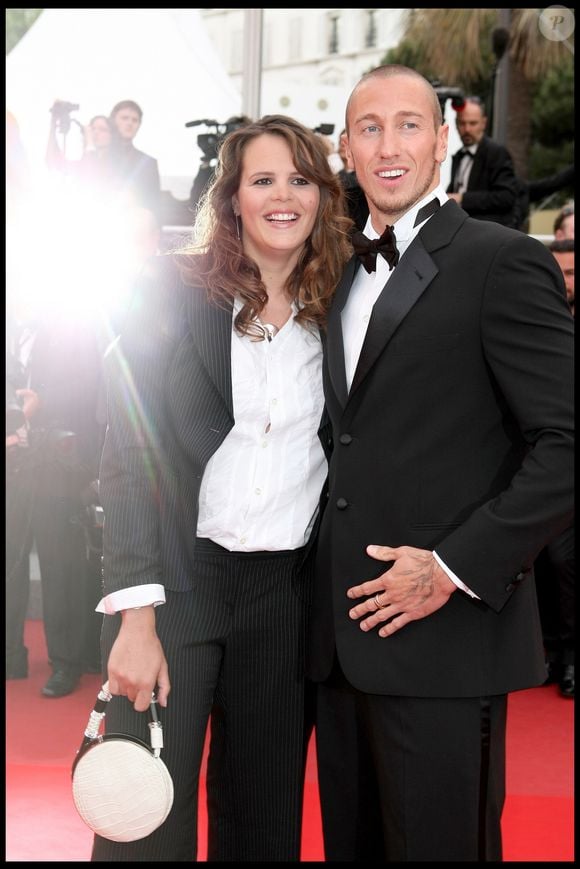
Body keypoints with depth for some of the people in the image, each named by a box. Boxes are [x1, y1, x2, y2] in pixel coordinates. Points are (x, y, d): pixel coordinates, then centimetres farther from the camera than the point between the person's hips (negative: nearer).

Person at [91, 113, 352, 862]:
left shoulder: (336, 308, 7)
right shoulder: (170, 290, -2)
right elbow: (128, 455, -7)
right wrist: (135, 617, -15)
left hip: (286, 594, 3)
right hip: (175, 577, -2)